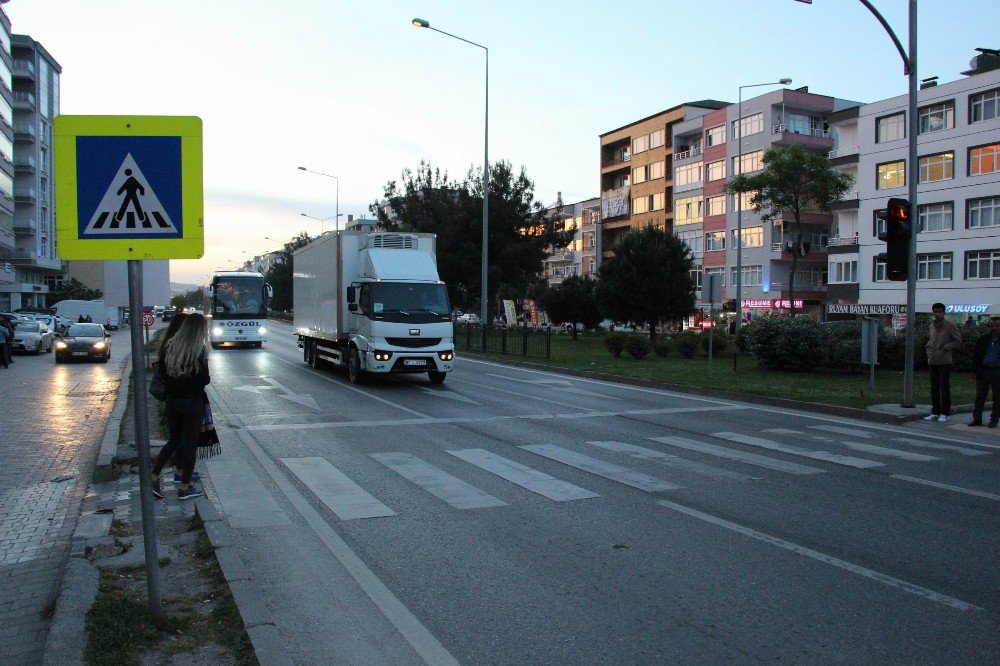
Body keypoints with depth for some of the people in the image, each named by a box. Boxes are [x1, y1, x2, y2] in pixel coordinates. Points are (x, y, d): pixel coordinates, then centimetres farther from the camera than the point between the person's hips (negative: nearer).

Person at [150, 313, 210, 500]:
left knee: (174, 440, 20)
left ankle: (153, 477, 17)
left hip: (172, 399, 6)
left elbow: (163, 372, 7)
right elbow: (204, 379, -15)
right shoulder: (199, 350, -16)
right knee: (191, 443, 5)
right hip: (192, 402, -6)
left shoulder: (170, 346, 3)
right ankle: (184, 487, 11)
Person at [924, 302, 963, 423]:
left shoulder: (950, 325, -4)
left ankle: (945, 413, 3)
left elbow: (958, 342, -5)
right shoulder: (932, 326, 14)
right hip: (932, 361, 6)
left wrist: (944, 348, -11)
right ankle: (935, 412, 14)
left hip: (944, 361, -6)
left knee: (944, 388, -3)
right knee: (934, 388, 8)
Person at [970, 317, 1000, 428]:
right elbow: (976, 355, 7)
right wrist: (976, 369, -1)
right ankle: (977, 418, 9)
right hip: (983, 371, 1)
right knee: (980, 396, 4)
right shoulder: (983, 338, 5)